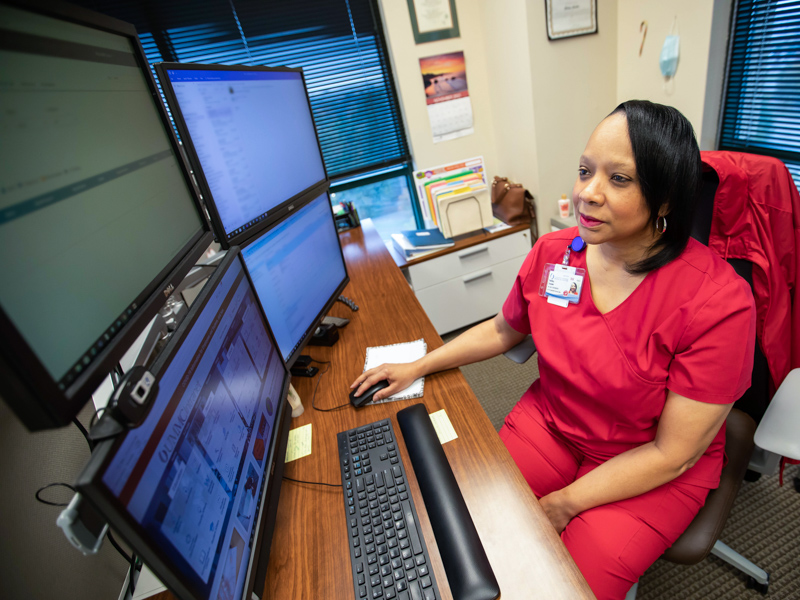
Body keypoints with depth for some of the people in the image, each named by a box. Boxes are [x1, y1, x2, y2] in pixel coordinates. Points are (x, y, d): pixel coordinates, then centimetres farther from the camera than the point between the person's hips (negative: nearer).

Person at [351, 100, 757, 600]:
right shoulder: (551, 253, -11)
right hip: (549, 421, 4)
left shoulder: (719, 303, -24)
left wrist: (564, 504, -17)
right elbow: (503, 330, 7)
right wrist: (417, 367, 4)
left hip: (654, 471, -2)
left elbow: (672, 454, -18)